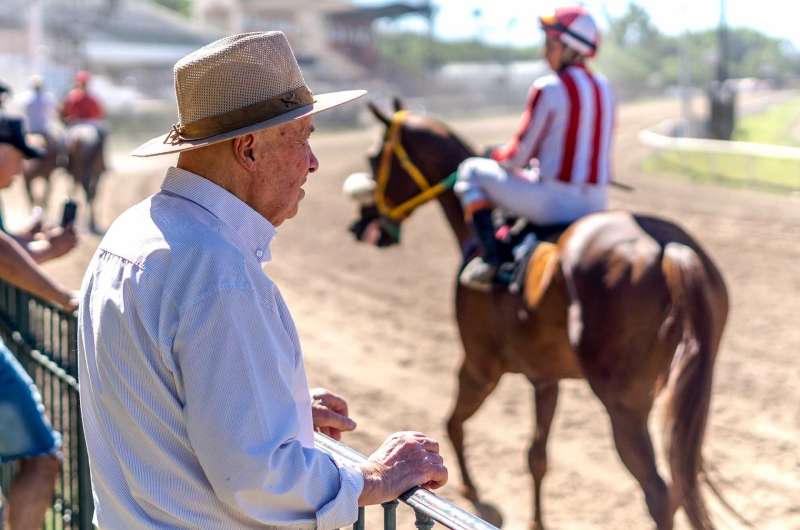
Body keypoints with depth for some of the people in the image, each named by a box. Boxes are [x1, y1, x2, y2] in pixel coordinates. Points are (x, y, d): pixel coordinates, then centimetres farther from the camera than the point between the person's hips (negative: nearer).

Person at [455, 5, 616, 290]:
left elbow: (519, 156, -9)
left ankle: (490, 258, 0)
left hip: (556, 200, -8)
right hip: (596, 202, 8)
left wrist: (499, 156, 12)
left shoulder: (548, 89, -13)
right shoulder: (603, 87, 9)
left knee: (472, 171, 9)